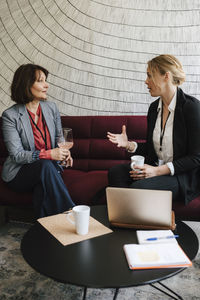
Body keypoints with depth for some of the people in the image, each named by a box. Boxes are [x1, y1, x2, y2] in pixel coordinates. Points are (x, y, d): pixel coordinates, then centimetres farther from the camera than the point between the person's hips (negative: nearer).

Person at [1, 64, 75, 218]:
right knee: (45, 165, -34)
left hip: (49, 167, 3)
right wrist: (47, 154, -28)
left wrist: (63, 151, -9)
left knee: (42, 188, -32)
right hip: (19, 173, -3)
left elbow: (59, 138, 16)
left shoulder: (51, 107, 5)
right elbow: (16, 155, -15)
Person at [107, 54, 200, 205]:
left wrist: (158, 171, -20)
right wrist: (129, 145, -4)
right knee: (116, 172, -17)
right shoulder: (154, 107, 8)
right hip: (156, 169, 6)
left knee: (138, 187, -30)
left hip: (184, 176, -6)